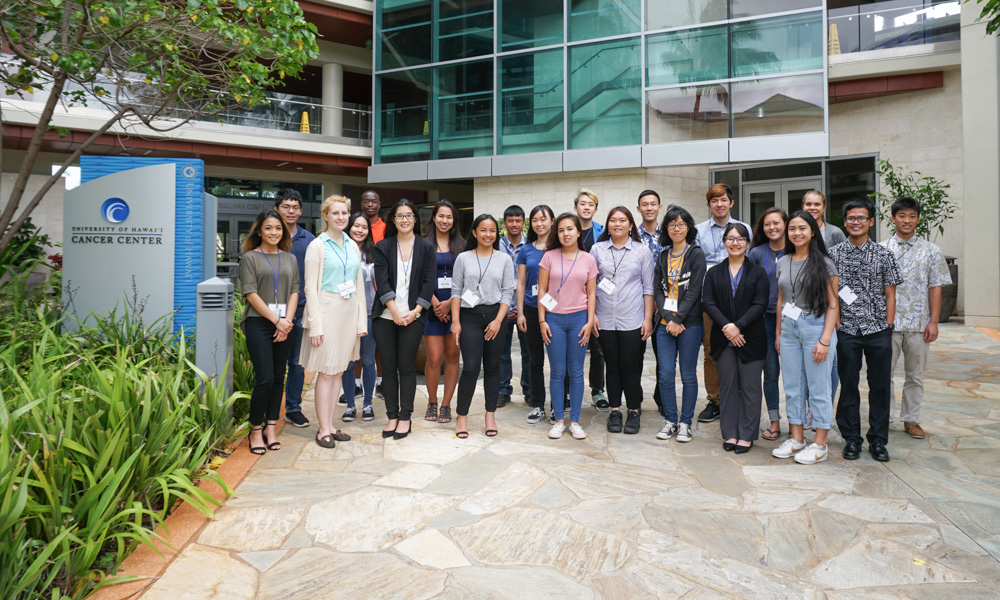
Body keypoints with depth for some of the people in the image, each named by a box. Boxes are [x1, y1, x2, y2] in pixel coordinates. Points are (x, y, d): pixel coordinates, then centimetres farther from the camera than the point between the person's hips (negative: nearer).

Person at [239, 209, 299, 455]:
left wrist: (287, 320, -5)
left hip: (284, 325, 4)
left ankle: (271, 428, 16)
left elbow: (294, 291, 9)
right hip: (258, 322, -4)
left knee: (278, 377, 6)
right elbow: (251, 293, -5)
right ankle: (256, 429, 6)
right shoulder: (250, 257, 3)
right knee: (265, 378, -10)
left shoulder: (290, 259, 15)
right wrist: (276, 320, -11)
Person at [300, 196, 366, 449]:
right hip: (327, 310, -5)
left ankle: (330, 425, 19)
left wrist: (361, 320, 9)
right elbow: (310, 287, -8)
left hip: (349, 311, 6)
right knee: (326, 372, -2)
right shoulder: (317, 246, -4)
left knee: (339, 371, 10)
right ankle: (323, 430, 8)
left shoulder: (352, 245, 12)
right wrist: (315, 324, -14)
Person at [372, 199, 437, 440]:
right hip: (386, 315, 1)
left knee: (407, 367, 1)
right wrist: (395, 312, -12)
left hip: (413, 316, -1)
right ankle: (392, 416, 15)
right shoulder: (382, 247, 7)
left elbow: (429, 282, 1)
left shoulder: (426, 248, 6)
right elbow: (381, 282, -2)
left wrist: (415, 311, -9)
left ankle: (405, 417, 11)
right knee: (389, 367, 5)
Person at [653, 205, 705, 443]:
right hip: (665, 323, 4)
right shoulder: (662, 257, 13)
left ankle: (685, 423, 15)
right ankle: (670, 421, 16)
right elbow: (657, 290, 7)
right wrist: (667, 318, -7)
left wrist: (677, 319, -14)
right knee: (665, 374, 3)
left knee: (688, 375, 4)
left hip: (689, 323, -4)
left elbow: (694, 291, -8)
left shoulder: (696, 254, 0)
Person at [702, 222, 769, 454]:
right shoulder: (714, 273, 10)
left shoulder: (758, 273, 4)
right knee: (727, 385, 7)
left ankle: (746, 435, 12)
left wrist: (738, 326, -17)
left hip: (751, 338, -2)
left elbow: (760, 305, -5)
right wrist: (726, 327, -14)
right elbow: (709, 303, 0)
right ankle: (730, 433, 17)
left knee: (749, 387, 2)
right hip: (723, 339, 2)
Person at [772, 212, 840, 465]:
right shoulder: (783, 262, 10)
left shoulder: (824, 263, -4)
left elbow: (833, 304, -6)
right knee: (792, 386, 9)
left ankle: (820, 445, 13)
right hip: (789, 328, 5)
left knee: (818, 387, 2)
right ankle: (796, 439, 21)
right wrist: (778, 333, 13)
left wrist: (825, 340, -13)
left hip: (816, 327, -5)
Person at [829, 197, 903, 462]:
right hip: (846, 330, 0)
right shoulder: (833, 254, 4)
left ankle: (878, 440, 20)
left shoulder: (883, 255, 5)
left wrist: (888, 327, 0)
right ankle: (851, 438, 18)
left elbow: (890, 294, 6)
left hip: (878, 330, 1)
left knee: (880, 385, 7)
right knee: (848, 385, 6)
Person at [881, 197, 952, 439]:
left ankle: (911, 419, 22)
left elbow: (935, 288, 4)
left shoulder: (931, 251, 6)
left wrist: (933, 322, -2)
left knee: (915, 374, 10)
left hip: (918, 324, 2)